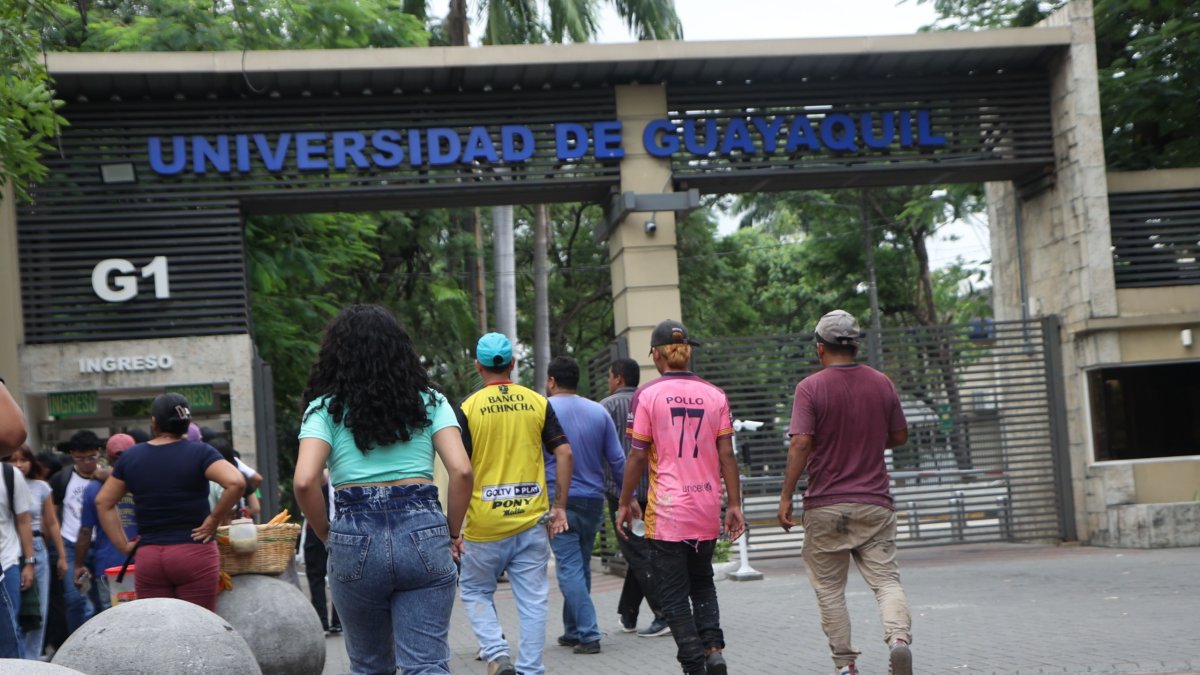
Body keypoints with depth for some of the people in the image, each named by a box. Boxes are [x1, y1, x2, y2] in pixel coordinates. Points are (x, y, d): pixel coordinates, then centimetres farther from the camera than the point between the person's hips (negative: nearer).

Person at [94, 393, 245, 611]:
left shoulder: (130, 457, 8)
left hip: (148, 556, 3)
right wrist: (214, 519, -6)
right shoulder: (199, 453, -4)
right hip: (194, 553, -3)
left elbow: (103, 502, 14)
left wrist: (123, 545, 13)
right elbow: (236, 482, -18)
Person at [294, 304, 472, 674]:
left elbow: (304, 482, -9)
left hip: (355, 539, 0)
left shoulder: (325, 408, 5)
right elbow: (461, 471, -4)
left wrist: (328, 535, 6)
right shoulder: (428, 401, 8)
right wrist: (452, 533, 8)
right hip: (423, 533, 0)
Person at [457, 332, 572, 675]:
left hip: (485, 524, -2)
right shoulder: (538, 402, 3)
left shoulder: (468, 408, -5)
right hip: (532, 520, 2)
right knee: (532, 600, 8)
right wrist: (560, 507, 6)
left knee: (475, 591, 15)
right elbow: (564, 454, -1)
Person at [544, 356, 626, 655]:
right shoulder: (599, 411, 7)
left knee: (570, 569, -4)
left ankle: (589, 635, -11)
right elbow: (617, 460, 6)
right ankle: (573, 630, 24)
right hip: (593, 500, 5)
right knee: (581, 568, 15)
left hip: (559, 501, -5)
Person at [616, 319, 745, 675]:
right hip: (707, 511, 4)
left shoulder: (647, 395, -6)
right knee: (702, 584, 21)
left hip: (666, 512, -4)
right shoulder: (715, 395, 3)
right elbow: (726, 455, 1)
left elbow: (637, 456, -6)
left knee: (674, 595, 5)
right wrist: (734, 505, 7)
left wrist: (625, 502, 4)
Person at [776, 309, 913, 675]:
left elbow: (800, 443, -17)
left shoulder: (810, 387, -9)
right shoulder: (882, 383, 3)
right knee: (886, 580, 2)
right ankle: (899, 637, -23)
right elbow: (900, 436, 12)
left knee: (830, 590, 9)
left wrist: (786, 497, -13)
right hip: (875, 503, 2)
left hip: (825, 505, -2)